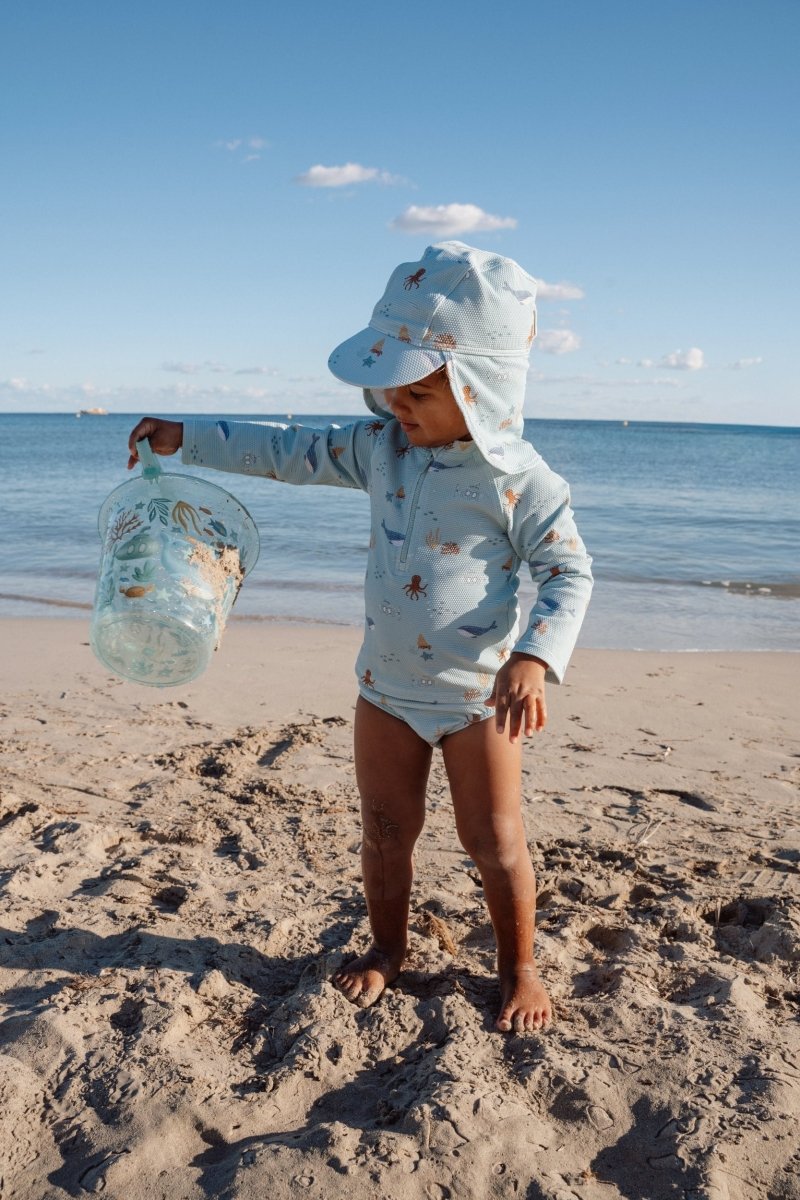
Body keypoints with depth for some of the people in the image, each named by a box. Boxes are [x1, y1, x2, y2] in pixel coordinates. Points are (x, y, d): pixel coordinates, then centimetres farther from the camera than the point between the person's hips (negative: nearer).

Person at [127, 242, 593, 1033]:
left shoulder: (520, 479, -17)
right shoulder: (380, 446, -1)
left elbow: (569, 575, -14)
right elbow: (292, 453, 8)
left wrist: (533, 657, -30)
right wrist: (186, 438, 5)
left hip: (477, 695, -5)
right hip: (385, 686, 5)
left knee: (495, 843, 7)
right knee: (385, 831, 17)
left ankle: (518, 968, 29)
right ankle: (386, 947, 40)